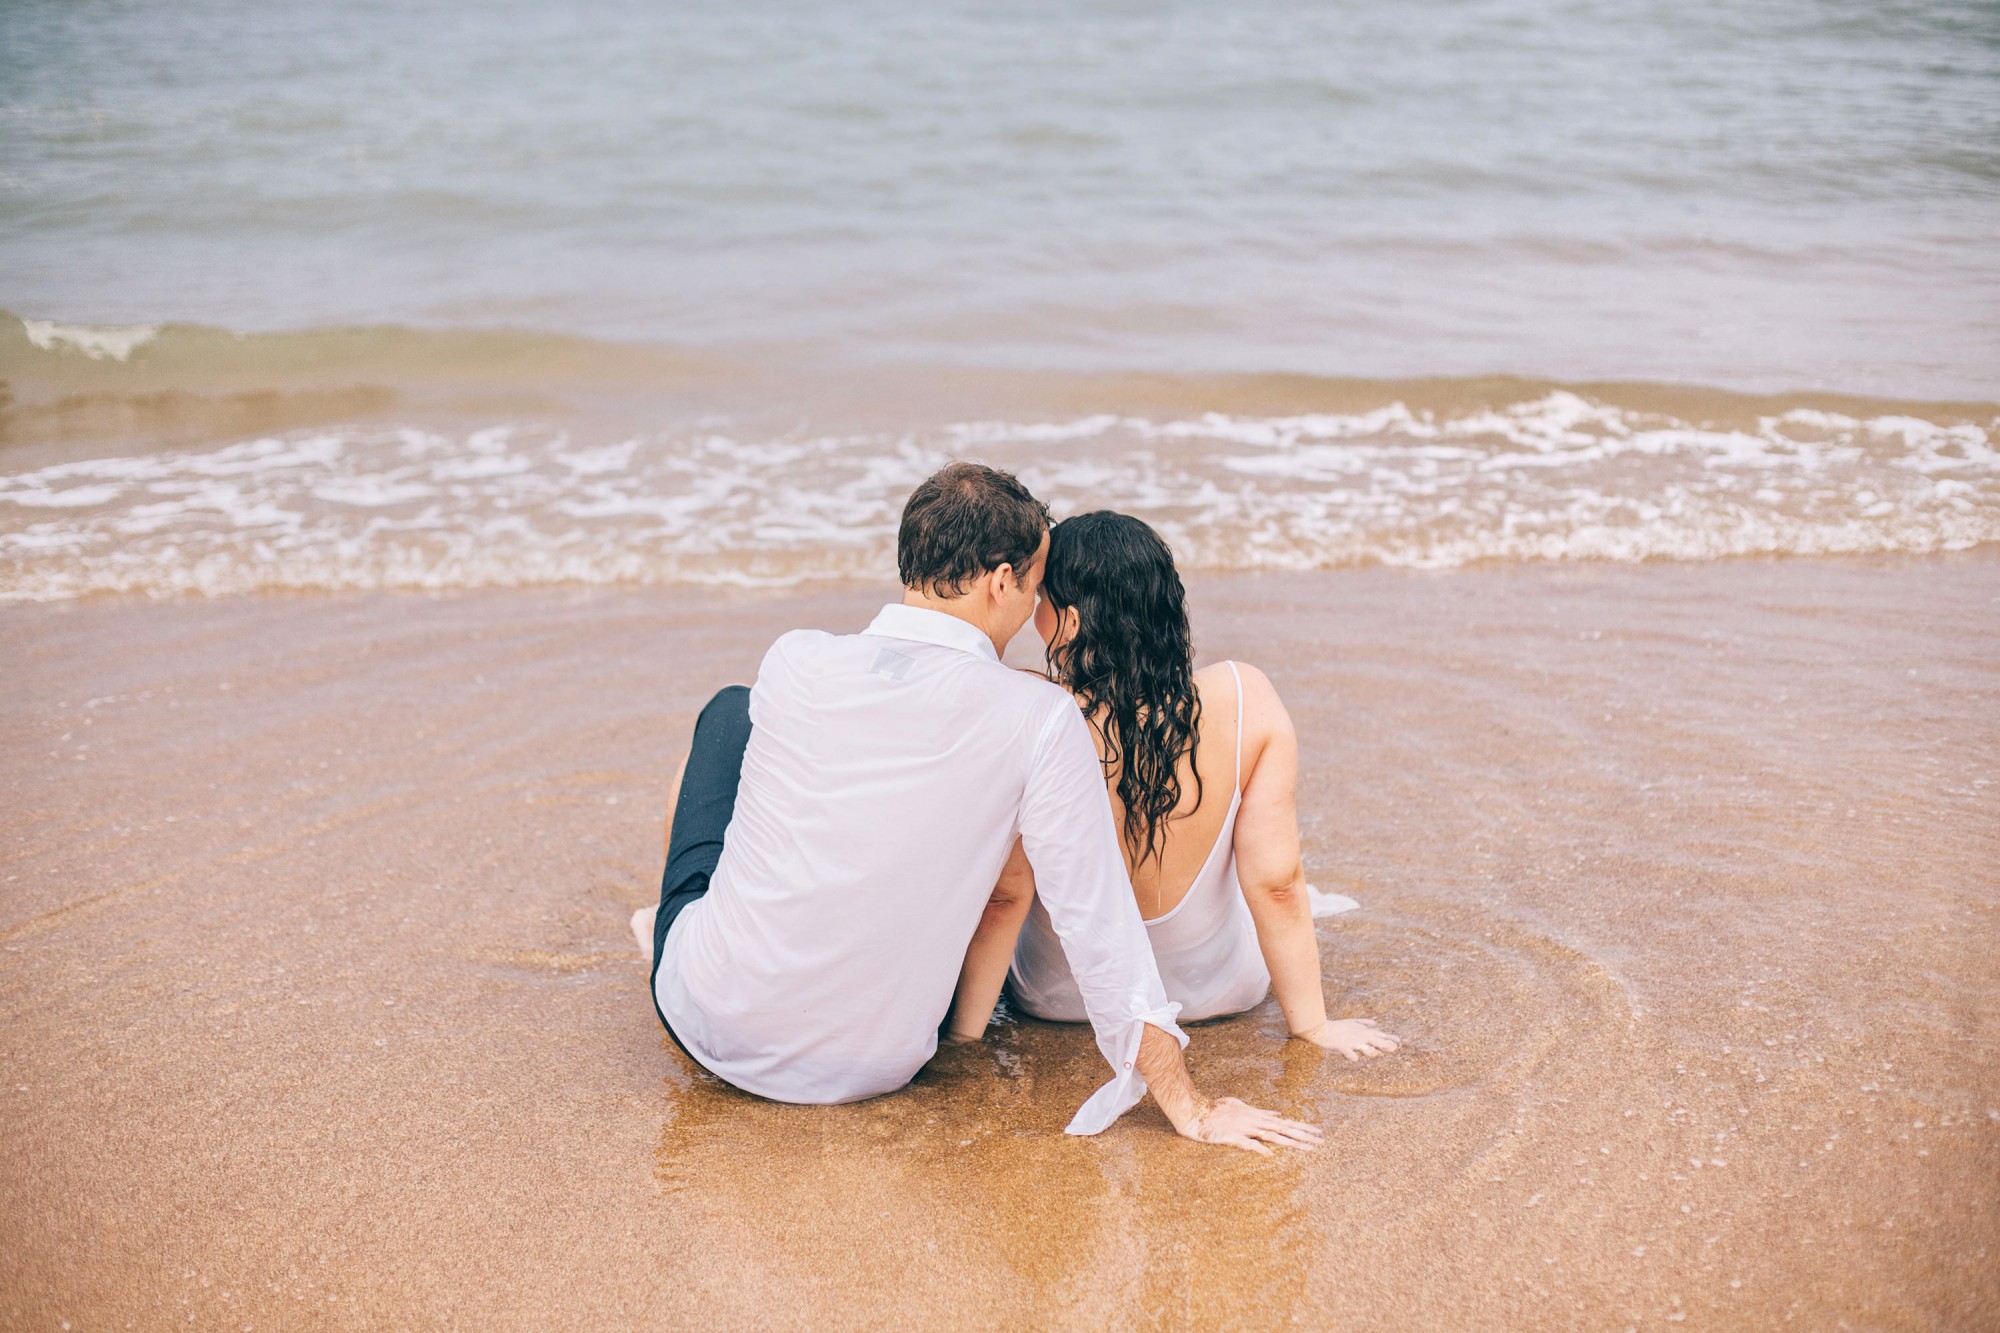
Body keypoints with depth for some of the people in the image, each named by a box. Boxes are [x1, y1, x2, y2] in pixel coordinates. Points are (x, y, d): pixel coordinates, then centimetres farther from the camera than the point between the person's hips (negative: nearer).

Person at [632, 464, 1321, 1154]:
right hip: (870, 1071, 0)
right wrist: (1191, 1110, -9)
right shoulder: (1040, 719, -20)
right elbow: (1098, 924, -18)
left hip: (707, 1022, 1)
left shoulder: (792, 663, -12)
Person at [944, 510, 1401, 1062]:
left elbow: (1003, 898, -22)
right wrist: (1312, 1024, -7)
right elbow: (1276, 882, -19)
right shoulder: (1247, 701, -24)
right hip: (1222, 991, 1)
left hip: (1059, 996, -1)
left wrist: (962, 1035, -9)